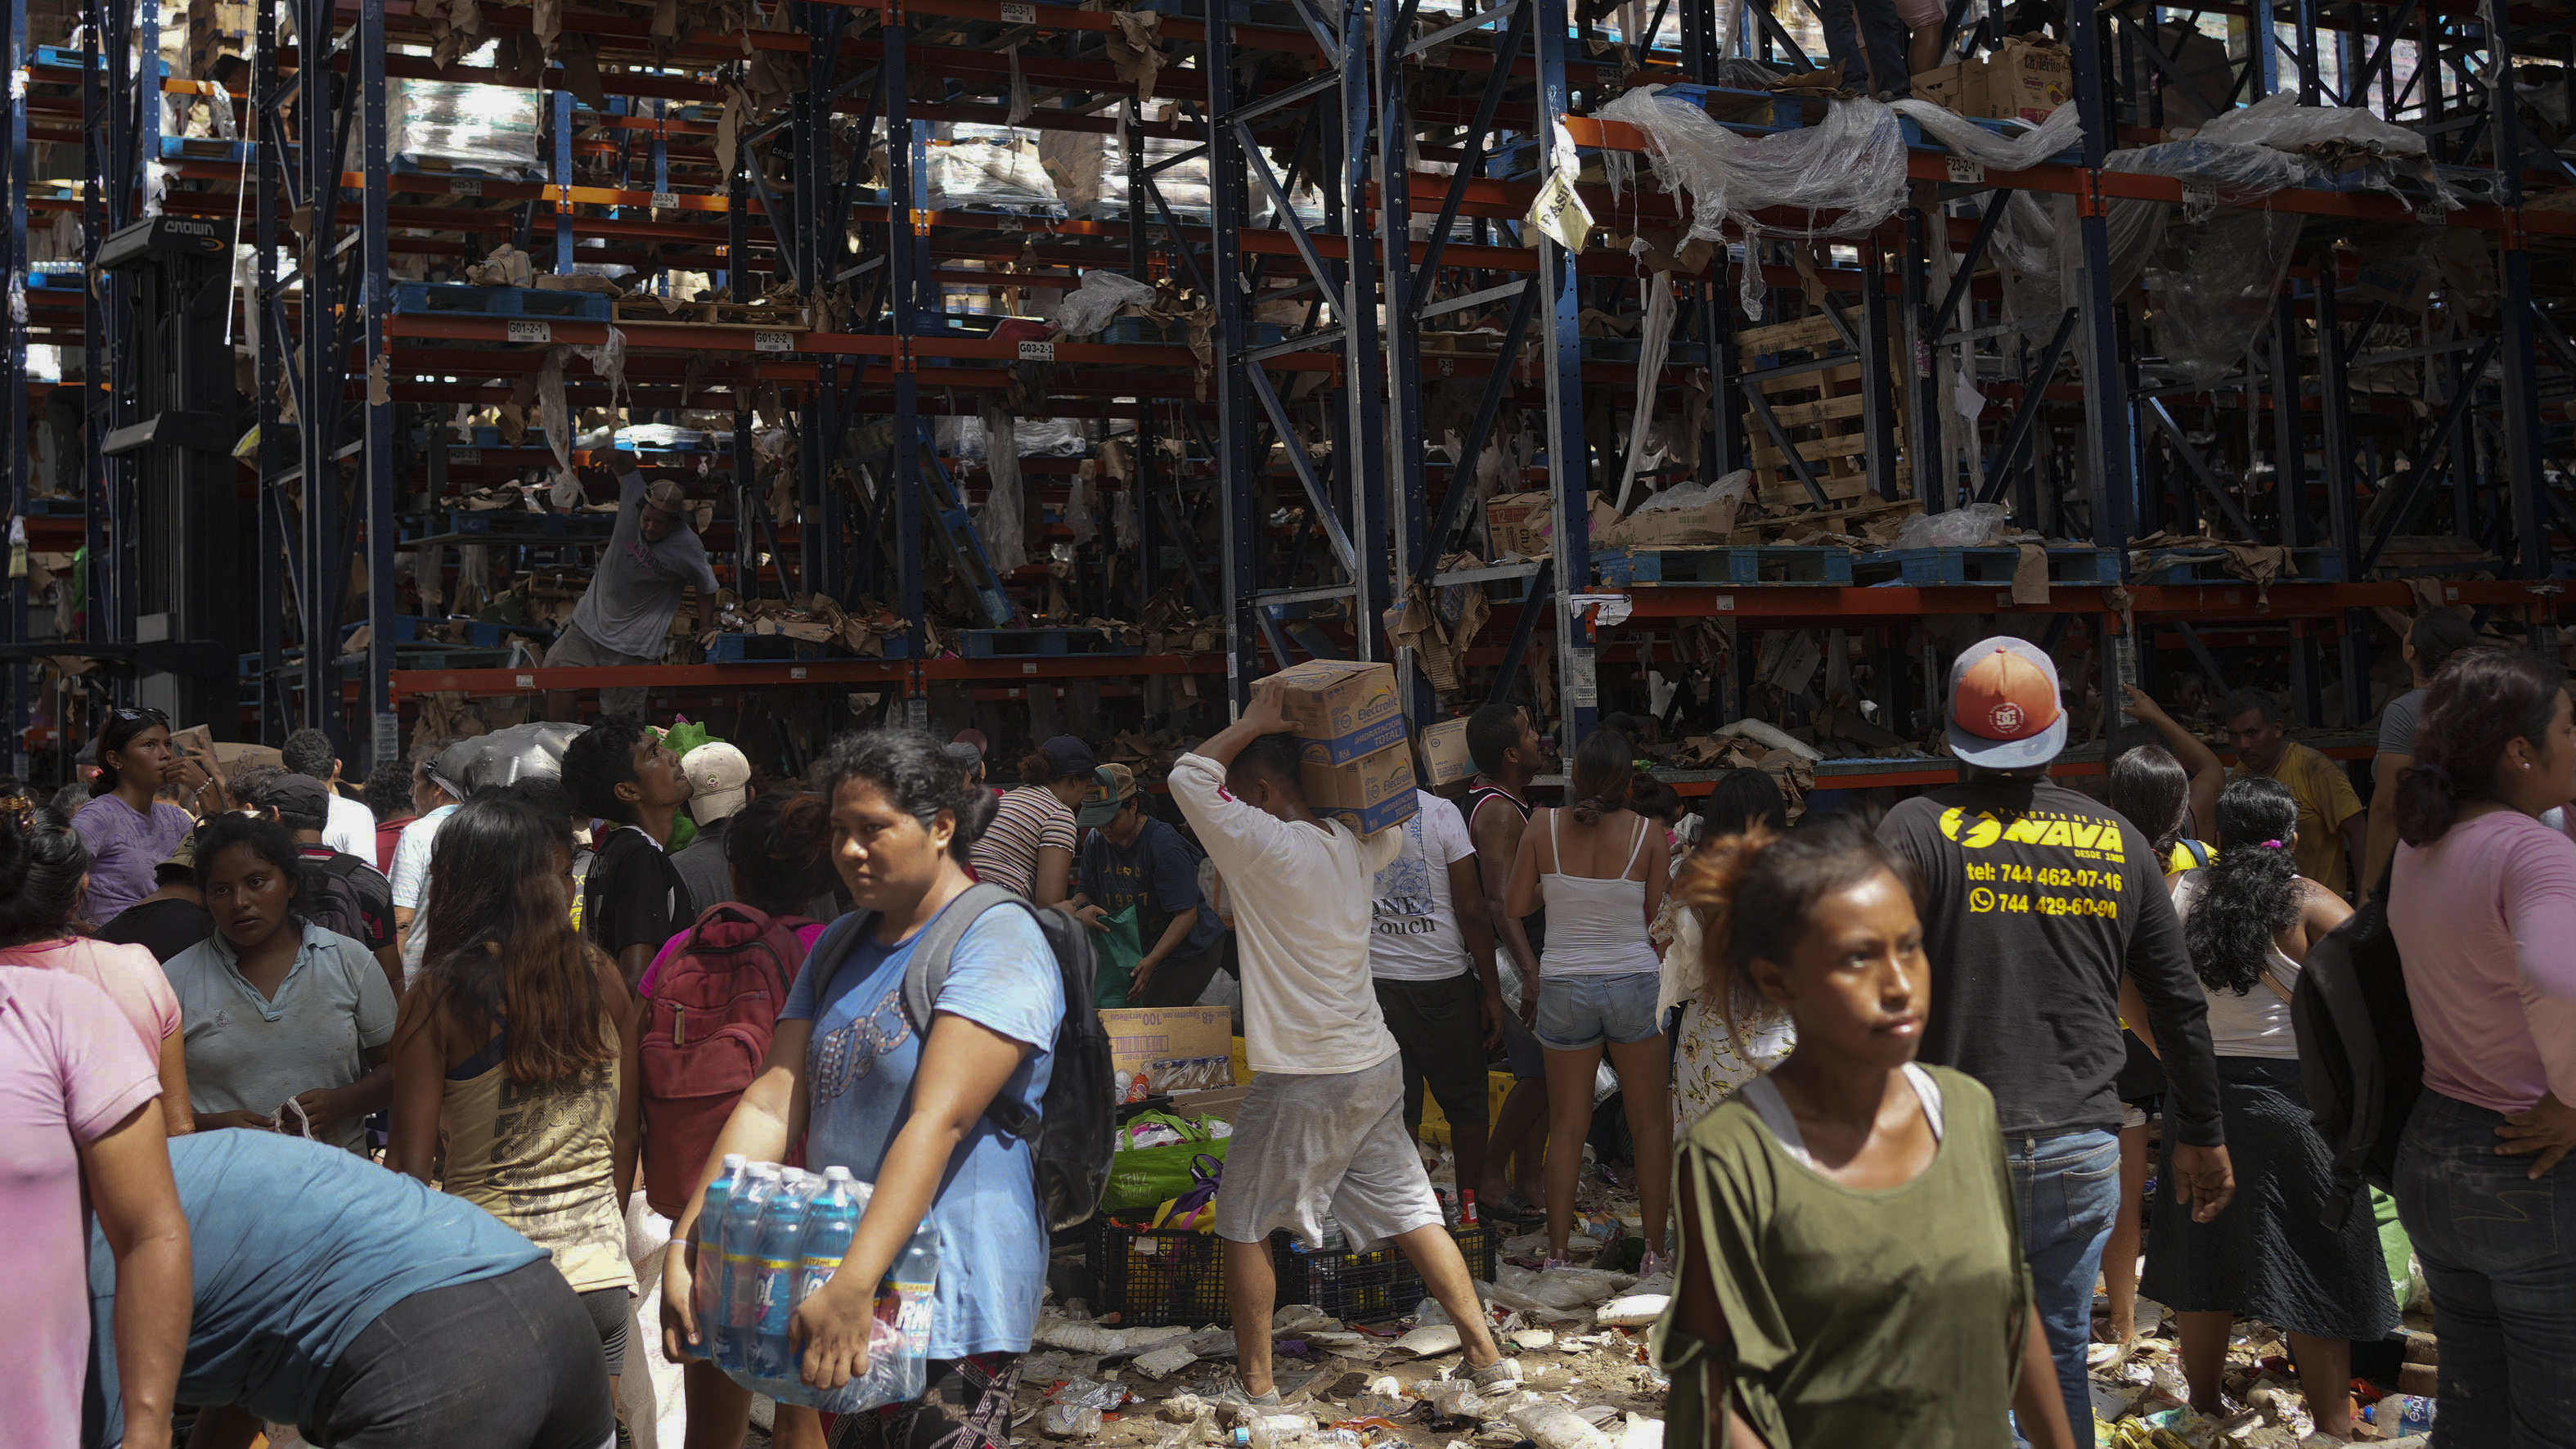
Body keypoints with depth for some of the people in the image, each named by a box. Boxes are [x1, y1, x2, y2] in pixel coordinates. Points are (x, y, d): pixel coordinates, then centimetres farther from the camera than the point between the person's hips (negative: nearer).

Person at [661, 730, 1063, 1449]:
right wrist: (686, 1244, -8)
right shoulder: (839, 946, 12)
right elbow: (774, 1099, 4)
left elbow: (938, 1122, -23)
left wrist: (855, 1285, -30)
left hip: (953, 1307, -7)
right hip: (842, 1277, 7)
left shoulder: (998, 944, -13)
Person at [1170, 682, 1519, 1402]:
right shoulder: (1351, 844, 4)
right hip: (1376, 1066, 7)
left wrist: (1253, 721, -3)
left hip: (1303, 1084, -7)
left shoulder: (1268, 848, -17)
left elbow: (1189, 775, -14)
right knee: (1409, 1211, 13)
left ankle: (1256, 1381, 15)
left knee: (1244, 1226, 8)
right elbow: (1395, 831, 28)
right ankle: (1485, 1354, 16)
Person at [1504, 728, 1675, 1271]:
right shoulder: (1647, 833, -7)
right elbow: (1656, 917, -1)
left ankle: (1557, 1253, 14)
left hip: (1563, 987, 1)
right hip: (1635, 981, -1)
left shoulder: (1542, 829, -5)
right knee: (1651, 1121, 12)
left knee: (1566, 1126, 11)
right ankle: (1655, 1250, 16)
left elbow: (1514, 906, 2)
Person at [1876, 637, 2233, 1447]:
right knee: (2060, 1356, 16)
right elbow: (2179, 1003, 12)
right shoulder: (2117, 840, 7)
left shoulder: (1916, 829, -5)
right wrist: (2201, 1136, 22)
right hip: (2084, 1151, 3)